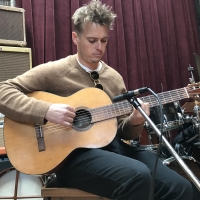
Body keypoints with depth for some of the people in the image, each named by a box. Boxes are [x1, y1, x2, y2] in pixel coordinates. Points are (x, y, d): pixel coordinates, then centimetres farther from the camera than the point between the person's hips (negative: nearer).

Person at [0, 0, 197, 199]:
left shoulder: (114, 78, 14)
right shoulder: (54, 71, -1)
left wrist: (135, 121, -6)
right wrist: (46, 110, -21)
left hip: (113, 146, 5)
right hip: (72, 153, -5)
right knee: (138, 176, -33)